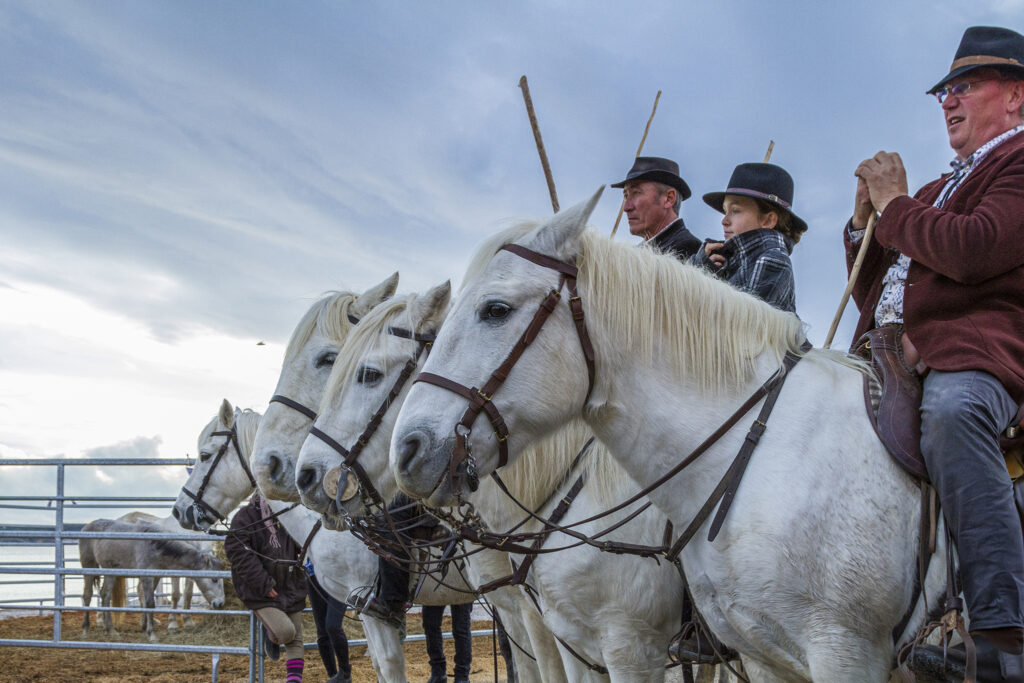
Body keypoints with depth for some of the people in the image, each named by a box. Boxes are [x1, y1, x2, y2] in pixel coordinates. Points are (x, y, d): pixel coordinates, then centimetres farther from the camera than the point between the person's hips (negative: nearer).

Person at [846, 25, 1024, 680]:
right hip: (888, 356, 10)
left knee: (952, 412, -41)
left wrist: (895, 205, -1)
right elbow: (868, 288, 31)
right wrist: (865, 217, 14)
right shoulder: (940, 189, 32)